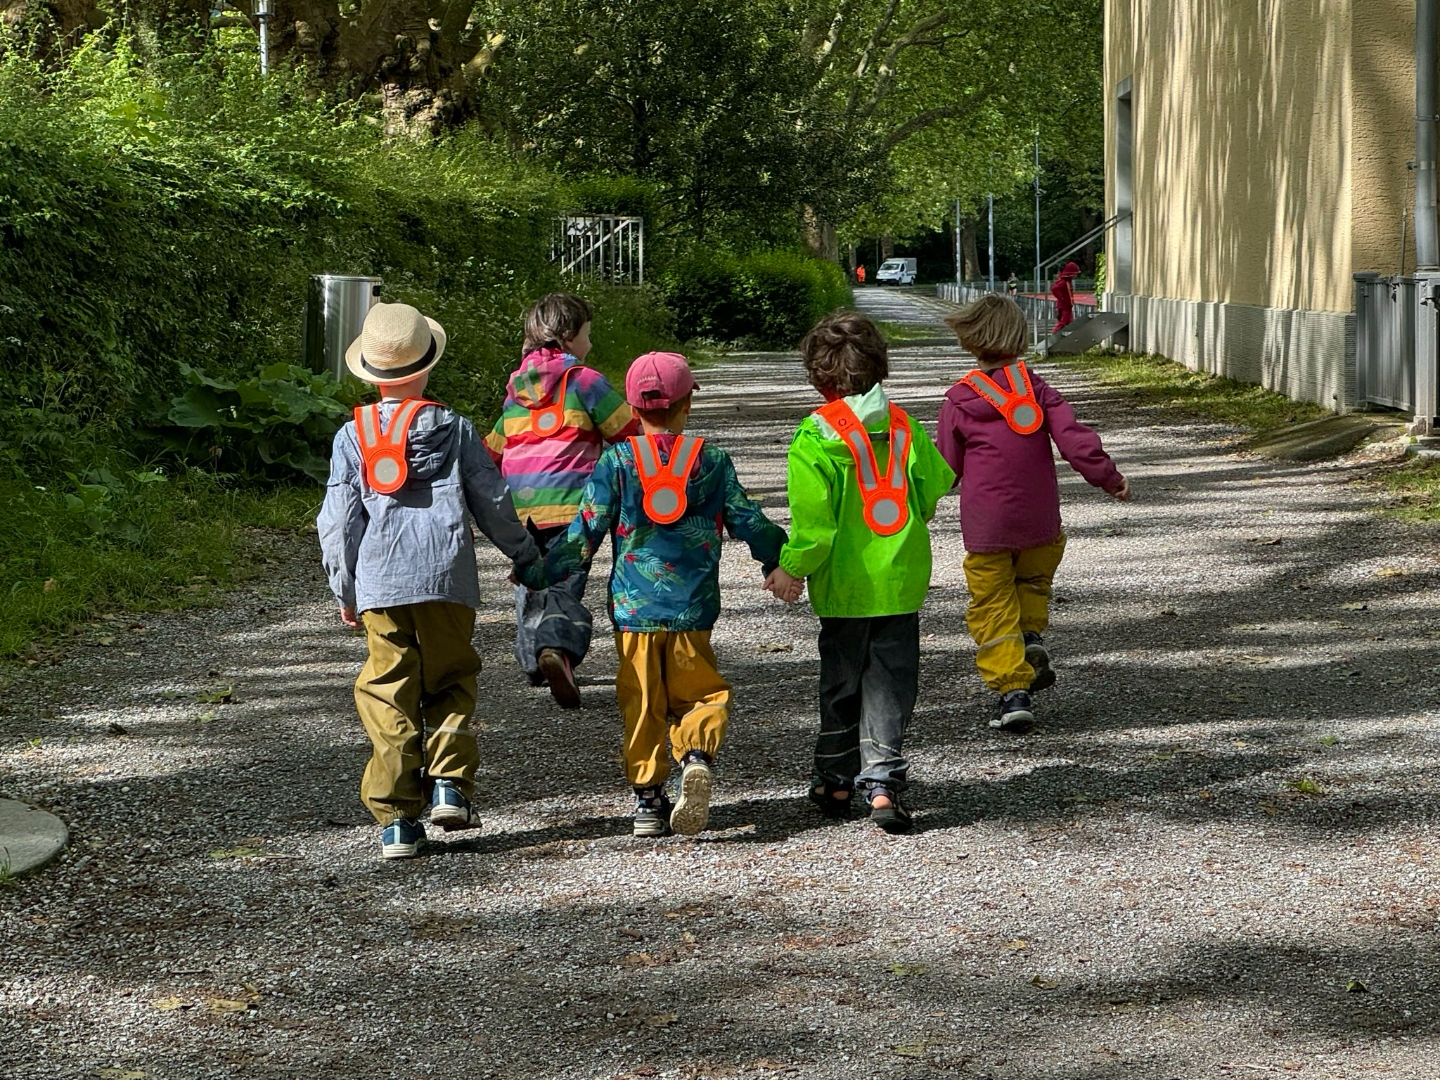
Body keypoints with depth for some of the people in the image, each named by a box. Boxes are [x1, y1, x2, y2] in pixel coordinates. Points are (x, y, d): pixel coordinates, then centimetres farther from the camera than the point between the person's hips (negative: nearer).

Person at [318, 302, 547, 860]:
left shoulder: (352, 436, 5)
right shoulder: (454, 428, 5)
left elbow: (338, 520, 4)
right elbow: (493, 500, 9)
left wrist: (345, 592, 13)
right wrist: (526, 557, 22)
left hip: (379, 584, 0)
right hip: (447, 581, 0)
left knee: (389, 697, 4)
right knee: (451, 683, 15)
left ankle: (397, 819, 0)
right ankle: (449, 785, -3)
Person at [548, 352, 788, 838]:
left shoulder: (617, 460, -3)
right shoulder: (712, 459, 1)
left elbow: (587, 528, -3)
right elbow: (748, 521, 7)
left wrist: (542, 571, 9)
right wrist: (780, 562, 25)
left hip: (634, 606, 0)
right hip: (692, 607, 0)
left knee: (642, 704, 9)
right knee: (698, 694, 10)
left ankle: (647, 797, 8)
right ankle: (697, 755, -19)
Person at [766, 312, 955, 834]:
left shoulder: (818, 433, -11)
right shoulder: (903, 425, 2)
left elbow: (813, 516, -17)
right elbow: (933, 489, 8)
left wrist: (792, 568, -7)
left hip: (845, 585, -2)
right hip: (902, 578, 2)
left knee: (840, 682, 12)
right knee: (891, 682, 5)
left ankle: (835, 781, 23)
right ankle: (882, 779, -7)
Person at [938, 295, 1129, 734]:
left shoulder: (958, 402, -4)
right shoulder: (1036, 388, -1)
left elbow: (949, 466, 3)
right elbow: (1073, 437, -9)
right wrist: (1108, 477, 0)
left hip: (985, 526, -2)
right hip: (1039, 518, 2)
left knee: (992, 606, 3)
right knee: (1034, 578, 30)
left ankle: (1012, 690, -7)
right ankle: (1032, 636, 5)